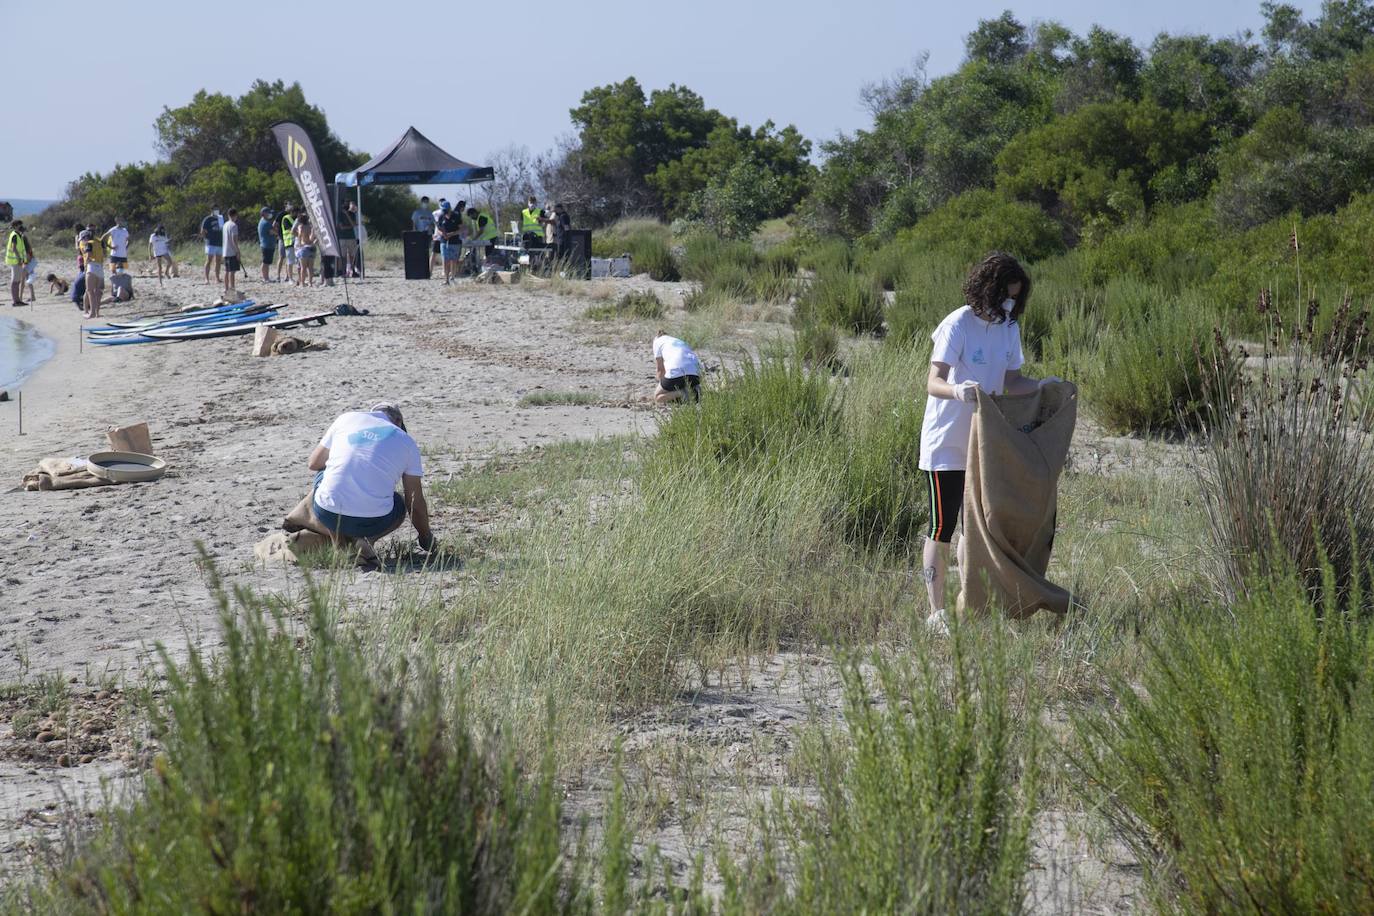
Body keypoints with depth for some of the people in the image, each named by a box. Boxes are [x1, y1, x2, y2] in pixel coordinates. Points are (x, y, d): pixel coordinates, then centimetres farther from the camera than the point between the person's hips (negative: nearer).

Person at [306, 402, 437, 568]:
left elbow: (313, 463, 26)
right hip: (372, 522, -1)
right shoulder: (407, 442, 14)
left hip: (327, 515, 1)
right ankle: (367, 541, 1)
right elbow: (415, 503, 16)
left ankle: (339, 544, 13)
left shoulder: (346, 418, 16)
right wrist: (427, 539, 32)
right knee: (399, 504, 32)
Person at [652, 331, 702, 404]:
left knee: (657, 398, 13)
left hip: (675, 372, -5)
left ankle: (680, 393, -11)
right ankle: (694, 391, -1)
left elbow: (660, 369, 18)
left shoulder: (657, 341, 21)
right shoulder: (680, 342, 38)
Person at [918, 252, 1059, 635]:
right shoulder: (958, 324, -16)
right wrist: (958, 390, -45)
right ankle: (936, 612, 3)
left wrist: (1041, 385, -5)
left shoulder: (1008, 328, 6)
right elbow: (933, 382, -24)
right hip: (946, 446, -7)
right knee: (942, 530, -2)